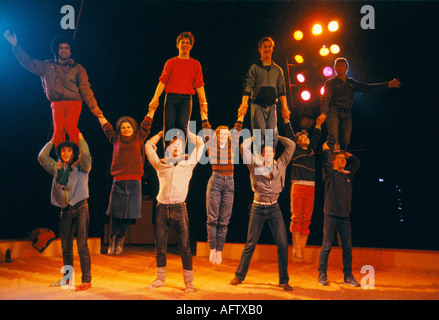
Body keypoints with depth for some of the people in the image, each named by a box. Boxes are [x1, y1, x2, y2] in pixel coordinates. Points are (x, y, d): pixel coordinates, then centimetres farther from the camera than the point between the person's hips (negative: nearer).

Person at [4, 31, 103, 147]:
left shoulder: (78, 68, 12)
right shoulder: (48, 66, 18)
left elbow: (85, 89, 5)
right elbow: (28, 62, 22)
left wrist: (93, 106, -5)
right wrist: (15, 45, 17)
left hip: (74, 102, -2)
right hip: (57, 104, 2)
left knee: (71, 128, -22)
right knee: (58, 131, -14)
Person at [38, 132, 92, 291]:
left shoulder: (81, 166, 2)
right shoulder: (57, 168, 14)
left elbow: (86, 155, -17)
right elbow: (42, 157, 8)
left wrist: (79, 137, -5)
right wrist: (52, 141, 12)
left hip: (80, 208, -5)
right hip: (65, 210, 5)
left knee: (82, 246, -7)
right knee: (66, 247, 11)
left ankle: (87, 280, -4)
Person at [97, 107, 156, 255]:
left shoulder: (139, 138, 11)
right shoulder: (116, 139, 11)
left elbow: (147, 122, 13)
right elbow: (106, 125, 19)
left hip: (134, 182, 0)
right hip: (118, 182, 0)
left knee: (128, 214, 3)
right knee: (116, 213, 2)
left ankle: (120, 241, 16)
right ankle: (112, 240, 15)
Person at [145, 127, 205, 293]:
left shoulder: (188, 164, 13)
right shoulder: (160, 165, 15)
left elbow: (200, 144, 17)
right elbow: (149, 145, 22)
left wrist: (185, 132, 25)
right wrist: (163, 132, 30)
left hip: (179, 209, -1)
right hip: (162, 209, 1)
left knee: (185, 247, -2)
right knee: (160, 247, 8)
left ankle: (188, 281, 8)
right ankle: (160, 278, 23)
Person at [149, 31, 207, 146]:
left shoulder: (195, 64, 14)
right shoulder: (171, 62, 13)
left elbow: (199, 84, 11)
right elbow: (163, 81, 7)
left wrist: (203, 102, 3)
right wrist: (155, 98, -4)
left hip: (186, 98, 0)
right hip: (171, 97, 0)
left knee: (183, 125, -12)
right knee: (169, 125, -9)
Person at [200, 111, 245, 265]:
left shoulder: (232, 145, 12)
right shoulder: (211, 145, 5)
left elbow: (237, 128, 11)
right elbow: (206, 128, 1)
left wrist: (242, 113, 8)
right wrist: (204, 113, -2)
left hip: (229, 183, 3)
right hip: (215, 181, -3)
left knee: (224, 220, 4)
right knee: (213, 218, -4)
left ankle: (219, 251, 8)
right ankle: (212, 249, 0)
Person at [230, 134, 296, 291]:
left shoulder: (280, 165, 5)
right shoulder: (255, 165, 0)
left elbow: (291, 145, 6)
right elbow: (244, 147, -8)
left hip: (274, 208, 2)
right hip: (258, 208, -2)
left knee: (283, 244, -4)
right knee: (250, 244, 3)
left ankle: (284, 281, 7)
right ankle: (239, 276, 17)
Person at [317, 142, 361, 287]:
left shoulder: (348, 174, 15)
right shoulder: (330, 174, 1)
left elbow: (356, 162, 22)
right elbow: (326, 159, -9)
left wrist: (344, 153, 20)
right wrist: (326, 147, 6)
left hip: (345, 216, 5)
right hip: (331, 215, -4)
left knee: (347, 247, 4)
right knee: (327, 246, -3)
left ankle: (348, 276, 13)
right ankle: (322, 275, 7)